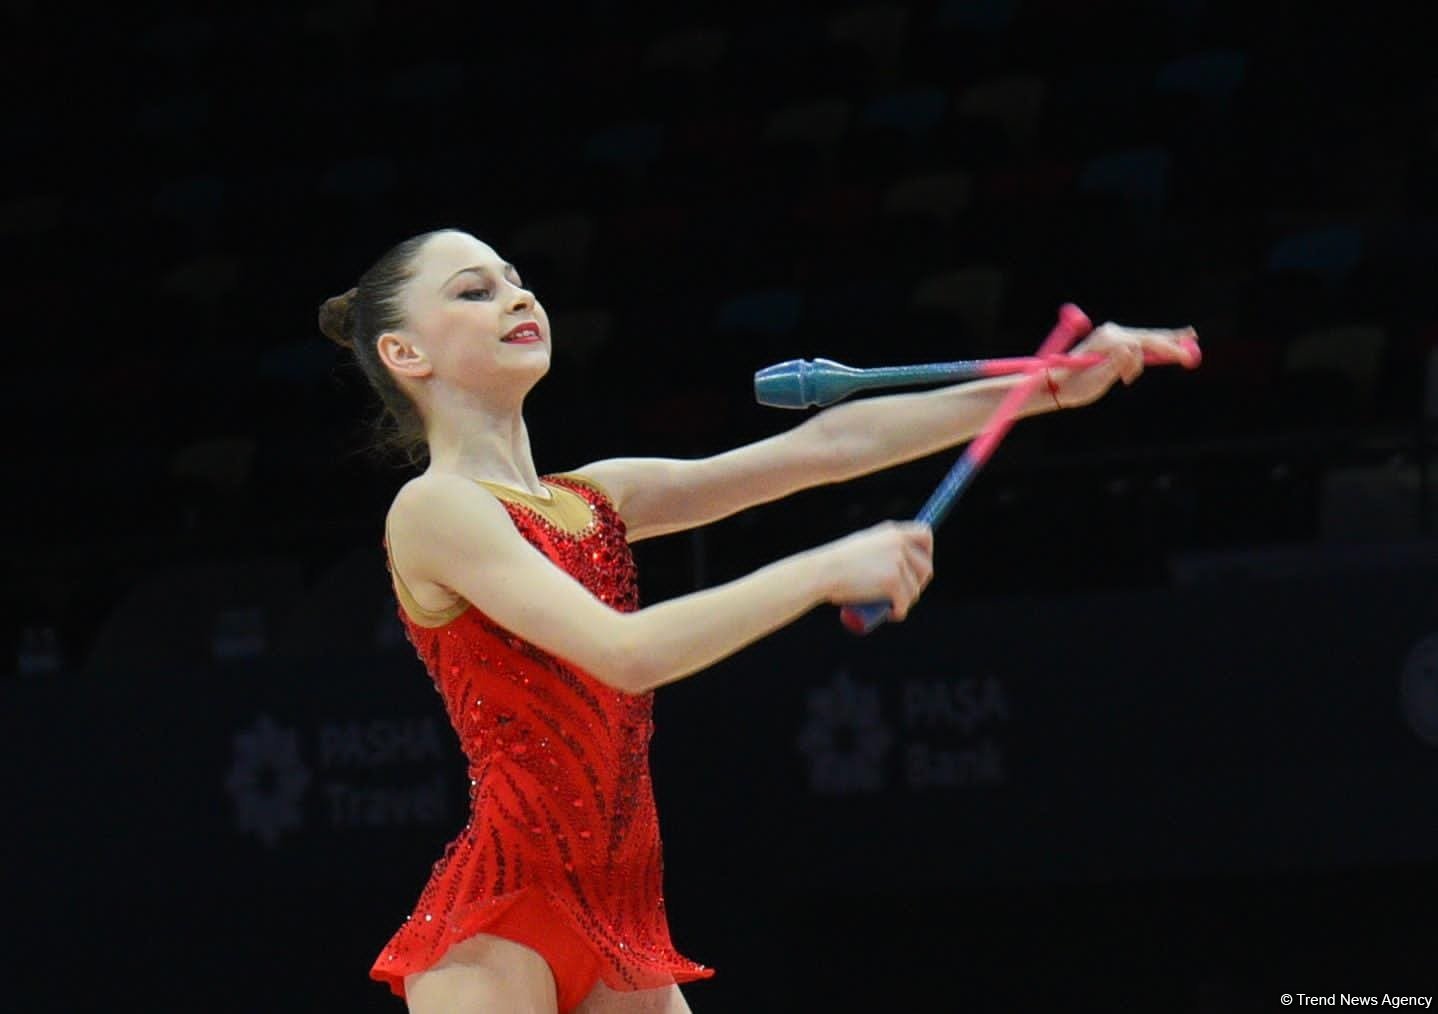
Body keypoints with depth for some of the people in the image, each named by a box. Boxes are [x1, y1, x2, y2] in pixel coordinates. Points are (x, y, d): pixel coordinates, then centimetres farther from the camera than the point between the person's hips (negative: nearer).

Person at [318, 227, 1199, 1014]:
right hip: (495, 927, -8)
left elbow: (822, 447, 13)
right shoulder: (433, 510, -7)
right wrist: (827, 572, -18)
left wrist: (1050, 388, 7)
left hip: (621, 931, 8)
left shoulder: (594, 501, 17)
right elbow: (625, 653, -20)